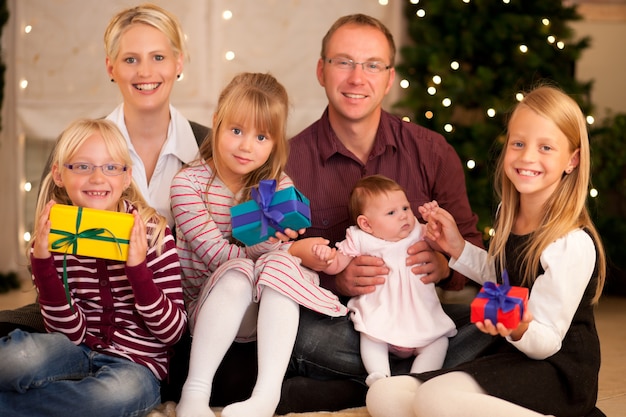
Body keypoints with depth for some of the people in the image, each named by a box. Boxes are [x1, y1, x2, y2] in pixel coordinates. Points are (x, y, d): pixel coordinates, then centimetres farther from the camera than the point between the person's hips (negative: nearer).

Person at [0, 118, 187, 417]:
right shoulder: (52, 238, 0)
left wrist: (137, 268, -25)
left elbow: (173, 332, -10)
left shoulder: (152, 232, -7)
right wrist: (41, 261, -19)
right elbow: (71, 333, -7)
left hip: (135, 364, 1)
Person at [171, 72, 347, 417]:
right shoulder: (189, 184, -8)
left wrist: (275, 242, -30)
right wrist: (267, 242, -24)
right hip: (208, 306, -2)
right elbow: (216, 254, -15)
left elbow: (279, 250, -7)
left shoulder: (280, 187, 2)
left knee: (280, 263, -29)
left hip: (271, 308, 2)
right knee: (237, 273, -33)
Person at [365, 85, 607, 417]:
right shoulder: (510, 217, 7)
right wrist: (458, 248, 14)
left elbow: (547, 343, -15)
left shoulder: (573, 244, -19)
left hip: (558, 373, -8)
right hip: (511, 357, 9)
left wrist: (520, 330, -37)